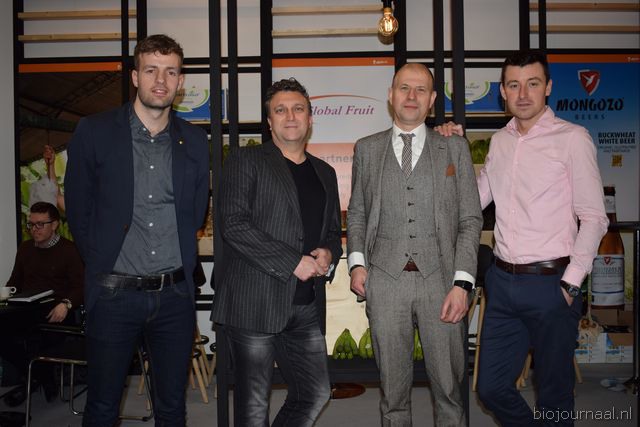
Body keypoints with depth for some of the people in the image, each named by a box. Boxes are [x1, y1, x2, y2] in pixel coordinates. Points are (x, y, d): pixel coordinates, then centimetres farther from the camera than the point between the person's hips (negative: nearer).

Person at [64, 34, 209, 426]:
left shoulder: (195, 142, 5)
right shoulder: (94, 132, -3)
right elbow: (78, 211, 3)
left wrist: (182, 270, 9)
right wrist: (102, 264, 5)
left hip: (175, 294, 2)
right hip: (114, 294, -2)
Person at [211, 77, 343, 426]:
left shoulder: (324, 173, 18)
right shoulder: (245, 161, 0)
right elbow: (233, 225, -12)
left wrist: (328, 254, -2)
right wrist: (293, 263, -16)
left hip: (307, 307, 6)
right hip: (255, 303, -5)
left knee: (315, 394, 12)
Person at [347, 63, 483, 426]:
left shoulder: (455, 147, 7)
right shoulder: (367, 149, 12)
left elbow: (471, 219, 3)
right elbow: (356, 213, 16)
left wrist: (462, 282, -6)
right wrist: (357, 261, 1)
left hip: (440, 278, -1)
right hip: (385, 278, 1)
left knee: (450, 384, 4)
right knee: (393, 385, 10)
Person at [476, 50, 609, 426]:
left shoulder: (572, 138, -6)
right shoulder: (499, 141, 10)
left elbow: (594, 219, -7)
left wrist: (571, 284, -12)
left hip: (550, 283, -5)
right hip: (503, 281, 5)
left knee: (554, 394, 10)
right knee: (492, 387, 12)